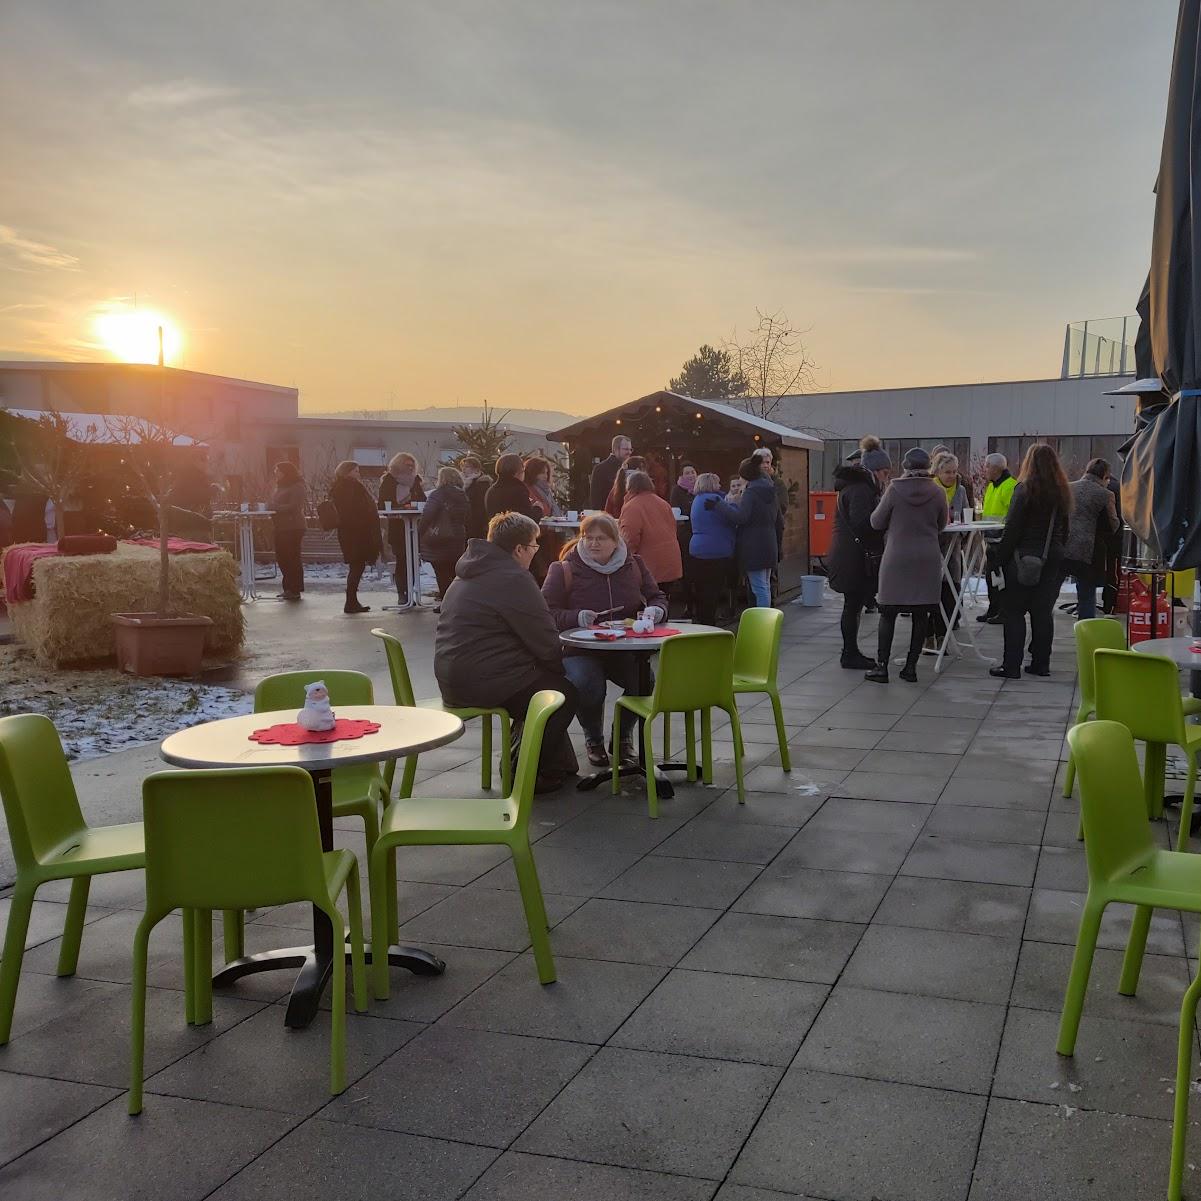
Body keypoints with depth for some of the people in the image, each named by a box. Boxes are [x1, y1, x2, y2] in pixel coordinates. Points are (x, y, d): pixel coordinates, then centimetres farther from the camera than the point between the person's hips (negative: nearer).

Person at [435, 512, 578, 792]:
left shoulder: (470, 574, 17)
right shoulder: (513, 579, -16)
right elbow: (546, 644, -16)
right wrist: (562, 662, 5)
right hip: (483, 682, -10)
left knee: (545, 678, 23)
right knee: (565, 692, 5)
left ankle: (558, 763, 27)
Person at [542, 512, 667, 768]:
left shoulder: (633, 565, 9)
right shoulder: (565, 569, -2)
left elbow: (657, 597, 18)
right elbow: (547, 612, -4)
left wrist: (655, 610, -7)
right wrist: (576, 617, -23)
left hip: (624, 648, 3)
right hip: (579, 649, -3)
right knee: (589, 687, -34)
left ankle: (623, 736, 6)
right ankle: (594, 740, 3)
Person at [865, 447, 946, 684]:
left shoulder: (894, 489, -8)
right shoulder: (938, 493, -2)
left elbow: (876, 522, 0)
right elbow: (941, 525, 11)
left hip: (896, 558, -2)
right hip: (927, 559, 2)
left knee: (888, 613, 5)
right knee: (920, 614, 8)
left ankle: (882, 666, 3)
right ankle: (911, 666, 10)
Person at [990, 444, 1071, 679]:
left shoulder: (1024, 489, -10)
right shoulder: (1062, 492, 8)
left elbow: (1012, 529, -13)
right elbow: (1065, 529, 13)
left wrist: (999, 559, -8)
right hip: (1053, 560, 6)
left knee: (1013, 612, 0)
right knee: (1043, 611, 11)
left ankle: (1011, 666, -2)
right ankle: (1041, 664, 14)